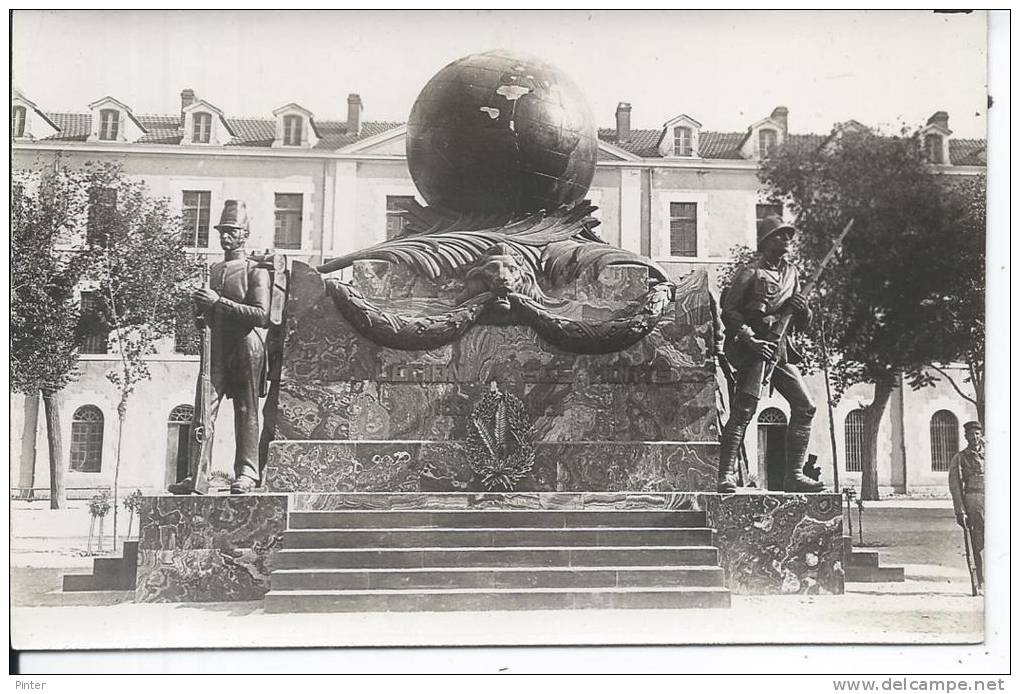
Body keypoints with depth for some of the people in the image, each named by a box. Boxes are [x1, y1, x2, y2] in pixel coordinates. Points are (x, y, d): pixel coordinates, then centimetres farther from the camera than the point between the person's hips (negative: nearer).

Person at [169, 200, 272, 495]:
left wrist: (218, 302, -18)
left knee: (246, 412, 1)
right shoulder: (214, 270, 17)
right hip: (216, 349, 5)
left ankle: (246, 474, 8)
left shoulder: (256, 271, -3)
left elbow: (261, 316, -15)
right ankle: (196, 476, -3)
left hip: (246, 351, -5)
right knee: (204, 410, -3)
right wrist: (200, 310, 4)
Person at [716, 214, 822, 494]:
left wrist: (803, 309, -2)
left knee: (805, 406, 2)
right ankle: (726, 476, -11)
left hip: (779, 350, 7)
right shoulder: (750, 272, -3)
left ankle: (794, 475, 7)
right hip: (752, 348, -7)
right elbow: (729, 312, -10)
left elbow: (803, 324, 21)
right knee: (743, 411, -13)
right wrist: (751, 340, -19)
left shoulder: (791, 273, 18)